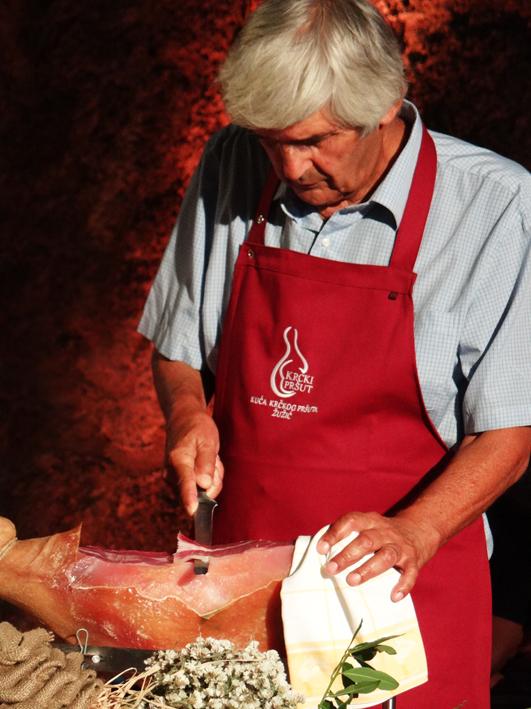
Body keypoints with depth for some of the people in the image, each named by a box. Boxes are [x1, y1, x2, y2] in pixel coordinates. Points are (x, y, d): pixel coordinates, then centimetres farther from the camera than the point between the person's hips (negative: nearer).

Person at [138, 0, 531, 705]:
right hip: (246, 568, 3)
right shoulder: (233, 170, -1)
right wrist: (187, 410, -8)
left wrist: (412, 533, -26)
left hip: (403, 587, -3)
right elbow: (175, 348, 12)